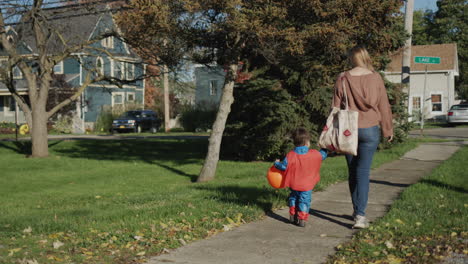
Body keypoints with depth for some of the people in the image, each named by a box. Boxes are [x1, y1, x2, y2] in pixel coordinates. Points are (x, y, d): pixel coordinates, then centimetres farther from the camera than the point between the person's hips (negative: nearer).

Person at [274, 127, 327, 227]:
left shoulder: (290, 155, -12)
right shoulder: (315, 154, -10)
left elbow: (283, 166, -10)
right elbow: (323, 155, 8)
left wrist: (277, 163, 10)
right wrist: (324, 148, 28)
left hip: (294, 185, 1)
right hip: (307, 186, -1)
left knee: (293, 198, 23)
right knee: (304, 201, 8)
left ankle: (293, 215, 30)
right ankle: (302, 219, 7)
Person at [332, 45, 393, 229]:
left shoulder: (343, 79, -2)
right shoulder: (375, 78, -3)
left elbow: (336, 107, 2)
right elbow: (384, 106, 1)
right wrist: (388, 129, 11)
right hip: (370, 130, -1)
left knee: (352, 172, 13)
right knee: (363, 172, -2)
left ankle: (357, 211, 23)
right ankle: (360, 215, -10)